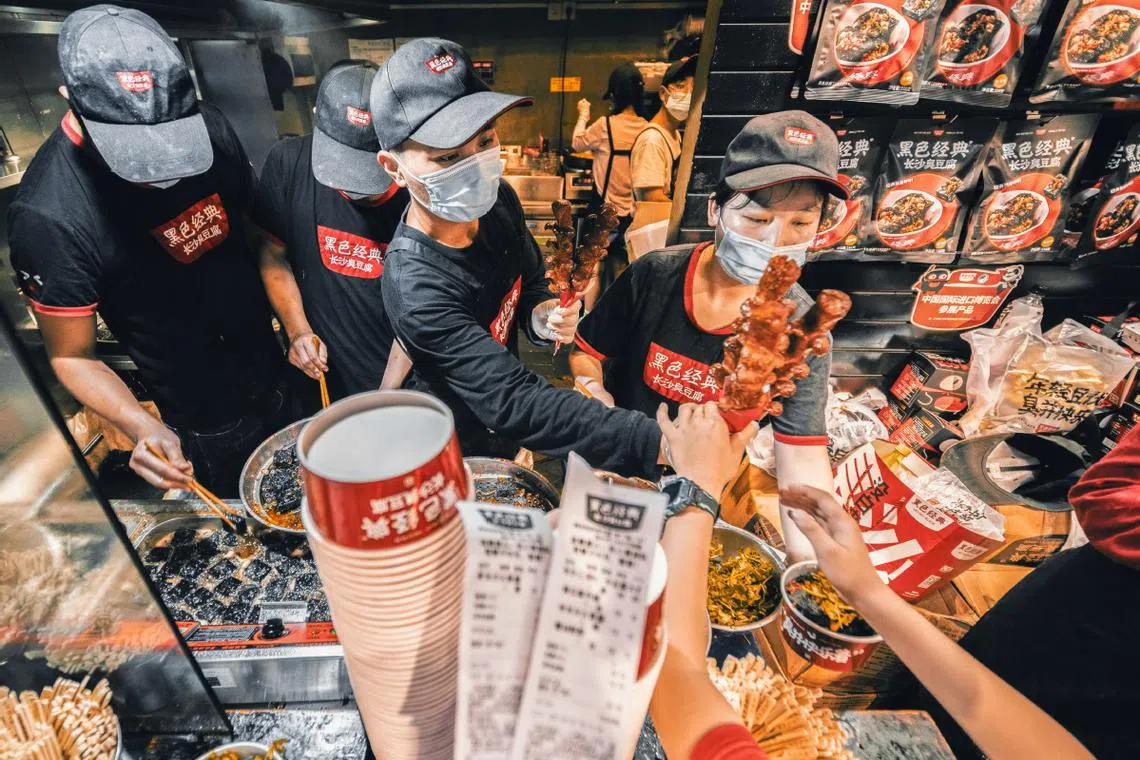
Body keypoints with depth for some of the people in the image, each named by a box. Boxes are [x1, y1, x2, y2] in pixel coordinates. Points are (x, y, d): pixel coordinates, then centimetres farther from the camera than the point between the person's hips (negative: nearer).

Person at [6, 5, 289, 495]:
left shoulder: (210, 128, -9)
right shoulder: (48, 216, -22)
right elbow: (71, 355, -13)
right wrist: (141, 426, -30)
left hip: (282, 376, 5)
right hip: (208, 429, -4)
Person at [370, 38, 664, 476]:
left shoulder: (498, 201, -15)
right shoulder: (415, 289, -37)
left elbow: (532, 280, 2)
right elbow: (515, 405, -42)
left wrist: (542, 316, -21)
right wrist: (656, 443, -46)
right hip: (455, 453, -5)